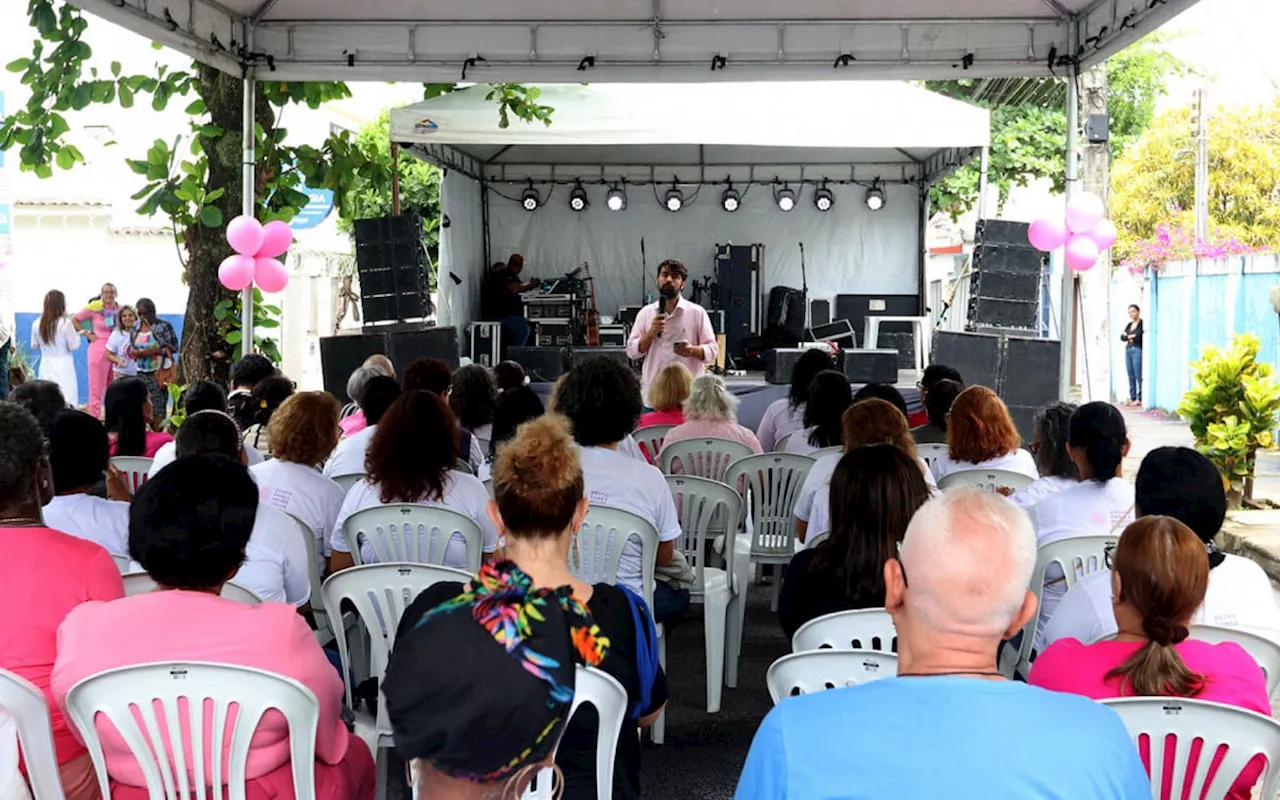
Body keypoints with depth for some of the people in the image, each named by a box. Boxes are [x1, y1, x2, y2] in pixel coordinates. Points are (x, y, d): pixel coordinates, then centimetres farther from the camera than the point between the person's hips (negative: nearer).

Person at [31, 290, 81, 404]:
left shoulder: (37, 323, 2)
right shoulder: (65, 323, -13)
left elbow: (34, 346, 13)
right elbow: (74, 346, -7)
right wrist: (78, 334, 7)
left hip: (45, 367, 5)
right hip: (63, 367, -5)